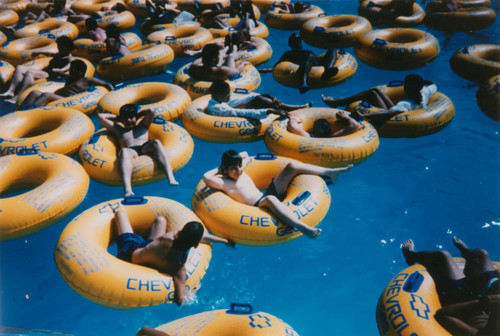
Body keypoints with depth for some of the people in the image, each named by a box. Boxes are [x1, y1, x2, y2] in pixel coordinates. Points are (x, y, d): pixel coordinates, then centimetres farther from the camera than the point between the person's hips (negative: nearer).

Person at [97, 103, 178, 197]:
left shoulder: (143, 126, 36)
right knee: (124, 151, -38)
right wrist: (117, 118, 44)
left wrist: (138, 115, 33)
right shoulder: (119, 130, 35)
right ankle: (127, 189, -63)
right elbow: (100, 116, 37)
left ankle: (170, 178, -53)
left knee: (156, 142, -32)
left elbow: (151, 112, 19)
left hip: (145, 149, 1)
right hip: (130, 151, -1)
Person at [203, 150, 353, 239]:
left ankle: (330, 172, -1)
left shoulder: (240, 171, 15)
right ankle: (301, 226, -64)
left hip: (267, 196, 9)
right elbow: (206, 177, -26)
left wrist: (235, 157, 16)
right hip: (257, 206, -9)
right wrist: (219, 169, -9)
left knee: (292, 166, -3)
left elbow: (245, 154, 34)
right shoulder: (224, 182, -7)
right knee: (270, 199, -48)